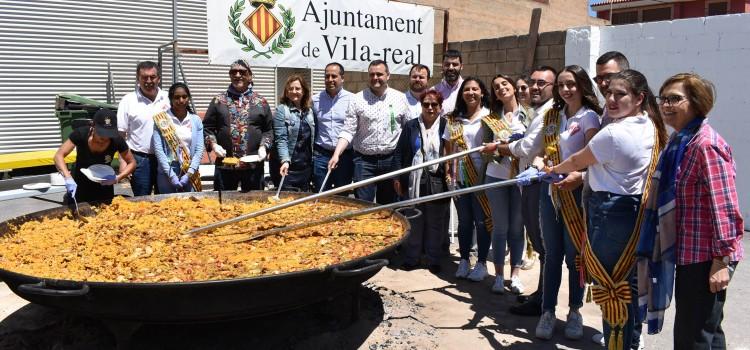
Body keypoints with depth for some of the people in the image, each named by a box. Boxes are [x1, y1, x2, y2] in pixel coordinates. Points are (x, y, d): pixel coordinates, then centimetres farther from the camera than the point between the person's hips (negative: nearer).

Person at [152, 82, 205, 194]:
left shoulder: (196, 120, 5)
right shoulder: (162, 120, -2)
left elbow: (200, 149, 1)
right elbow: (158, 149, -6)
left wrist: (189, 173, -9)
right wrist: (171, 175, -12)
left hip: (190, 173, 2)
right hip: (167, 172, -2)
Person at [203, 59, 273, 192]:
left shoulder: (260, 101, 8)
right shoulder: (219, 100, 7)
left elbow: (269, 129, 10)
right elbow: (207, 127, 9)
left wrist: (263, 146, -5)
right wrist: (213, 144, -7)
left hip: (254, 165, 0)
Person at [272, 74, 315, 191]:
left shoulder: (309, 111, 10)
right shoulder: (281, 110, -5)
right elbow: (281, 139, -13)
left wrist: (312, 162, 12)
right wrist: (285, 160, -26)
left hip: (306, 167, 5)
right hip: (288, 166, -5)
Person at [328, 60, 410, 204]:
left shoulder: (400, 98, 2)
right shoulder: (358, 99, -2)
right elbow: (348, 131, -5)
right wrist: (336, 154, -18)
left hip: (391, 160, 2)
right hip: (364, 160, -1)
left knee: (388, 204, 13)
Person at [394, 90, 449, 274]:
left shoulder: (446, 126, 1)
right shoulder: (411, 126, 6)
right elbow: (400, 153, 7)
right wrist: (398, 178, 2)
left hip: (438, 181, -1)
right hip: (415, 181, 1)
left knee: (436, 223, 8)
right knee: (414, 221, 8)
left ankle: (434, 259, 20)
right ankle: (411, 258, 21)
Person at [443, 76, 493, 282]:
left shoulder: (489, 117, -1)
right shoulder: (454, 119, 10)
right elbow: (448, 149, 11)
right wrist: (448, 174, 3)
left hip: (481, 177, -3)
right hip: (459, 178, 3)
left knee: (482, 221, 3)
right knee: (464, 220, 12)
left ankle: (481, 263, 15)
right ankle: (464, 260, 23)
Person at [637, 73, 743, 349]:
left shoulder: (705, 145, -18)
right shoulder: (680, 142, 13)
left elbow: (724, 206, -21)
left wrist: (722, 259, -21)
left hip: (705, 257, -10)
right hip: (690, 254, 10)